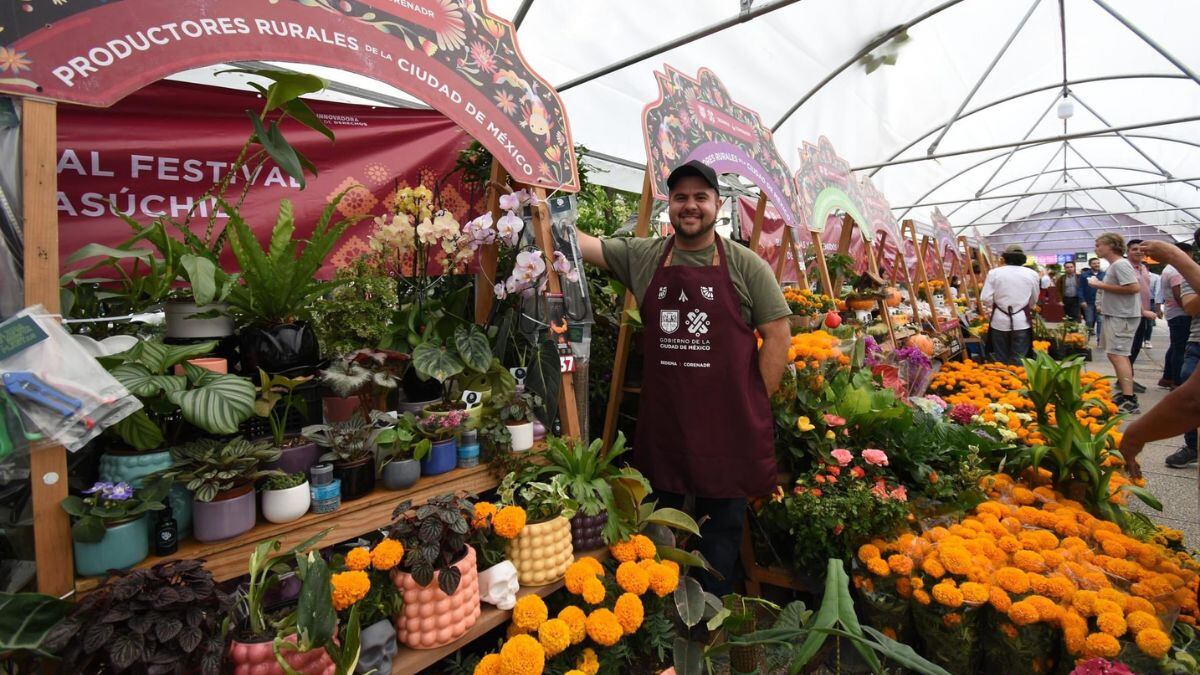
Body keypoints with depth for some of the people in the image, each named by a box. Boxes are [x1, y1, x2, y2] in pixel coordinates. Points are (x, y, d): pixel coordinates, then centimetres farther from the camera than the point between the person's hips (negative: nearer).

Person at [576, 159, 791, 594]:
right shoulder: (642, 257, 5)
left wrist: (754, 404, -4)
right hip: (662, 418, 3)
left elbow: (778, 335, -1)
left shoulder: (746, 265, -2)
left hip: (727, 421, -2)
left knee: (722, 523, 12)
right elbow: (579, 244, 3)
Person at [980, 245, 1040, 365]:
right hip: (1022, 322, 0)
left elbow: (986, 299, -6)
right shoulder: (1032, 274, 1)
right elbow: (1033, 302, 10)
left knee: (1000, 360, 10)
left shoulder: (994, 273, -4)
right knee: (1018, 361, 6)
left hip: (999, 321, 0)